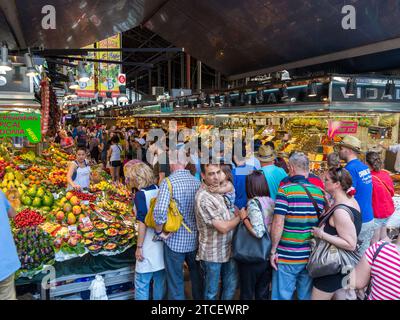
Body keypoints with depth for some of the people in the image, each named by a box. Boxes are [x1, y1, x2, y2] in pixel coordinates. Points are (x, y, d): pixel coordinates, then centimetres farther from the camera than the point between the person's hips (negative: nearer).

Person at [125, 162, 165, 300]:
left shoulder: (141, 194, -15)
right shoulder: (158, 190, 3)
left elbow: (143, 223, -17)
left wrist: (139, 247, -11)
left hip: (149, 247, -7)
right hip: (162, 242, 7)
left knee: (142, 284, 7)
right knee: (160, 281, 18)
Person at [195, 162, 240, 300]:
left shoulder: (219, 190, 2)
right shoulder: (203, 198, -24)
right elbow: (223, 227, -24)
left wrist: (238, 214, -4)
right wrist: (240, 216, -9)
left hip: (228, 249, 8)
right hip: (212, 253, -8)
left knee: (231, 285, 21)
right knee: (212, 292, 11)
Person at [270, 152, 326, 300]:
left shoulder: (285, 190, -13)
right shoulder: (319, 192, 1)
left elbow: (278, 224, -17)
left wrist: (273, 250, -6)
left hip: (287, 256, -4)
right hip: (310, 256, 5)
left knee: (282, 296, 9)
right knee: (307, 296, 19)